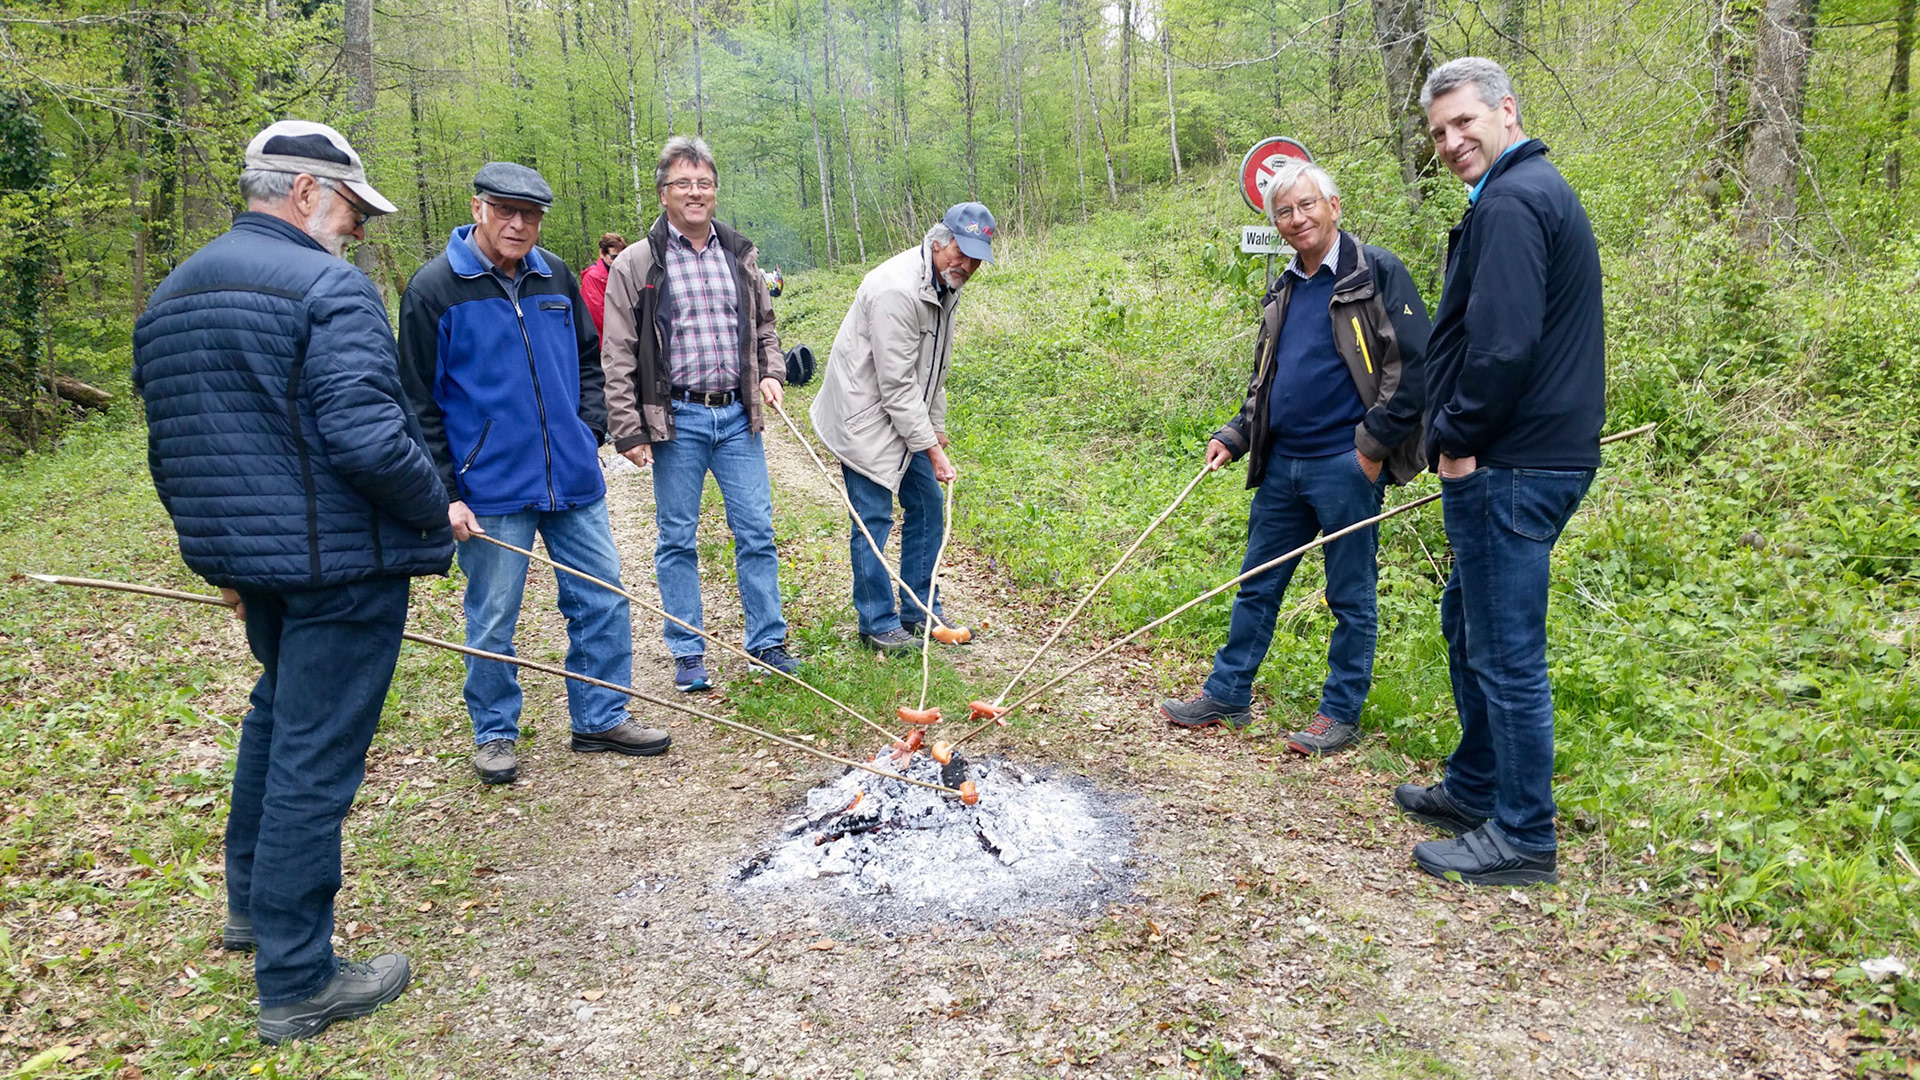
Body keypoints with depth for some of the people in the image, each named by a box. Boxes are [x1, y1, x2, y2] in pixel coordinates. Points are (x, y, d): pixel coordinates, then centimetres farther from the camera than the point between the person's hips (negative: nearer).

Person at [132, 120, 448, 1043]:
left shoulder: (170, 298, 13)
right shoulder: (328, 288, -15)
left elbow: (170, 451, 18)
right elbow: (368, 439, -25)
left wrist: (220, 554, 24)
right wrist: (435, 516, -10)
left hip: (248, 557, 9)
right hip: (337, 565, -9)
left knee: (276, 709, 28)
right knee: (314, 755, -2)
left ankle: (251, 902, 43)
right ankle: (296, 983, 10)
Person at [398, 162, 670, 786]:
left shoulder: (555, 277, 8)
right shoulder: (435, 288, -6)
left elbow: (588, 360, 20)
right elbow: (420, 403, -5)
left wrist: (590, 430, 6)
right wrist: (444, 494, -10)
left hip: (573, 480, 5)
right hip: (490, 490, -4)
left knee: (602, 600, 9)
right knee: (492, 622, 7)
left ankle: (601, 718, 25)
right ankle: (495, 734, 25)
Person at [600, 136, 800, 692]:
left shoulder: (741, 255, 10)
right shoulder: (636, 265, -1)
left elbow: (764, 326, 23)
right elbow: (619, 356, -2)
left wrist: (772, 372, 4)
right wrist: (629, 430, -7)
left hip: (738, 416, 3)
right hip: (676, 418, -3)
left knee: (756, 532, 5)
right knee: (677, 539, 6)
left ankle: (766, 641, 18)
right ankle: (688, 653, 19)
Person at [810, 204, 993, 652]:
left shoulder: (944, 287, 6)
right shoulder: (896, 290, -26)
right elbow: (896, 385, -26)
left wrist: (937, 427, 15)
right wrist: (931, 448, -22)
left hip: (906, 417, 10)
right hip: (866, 417, -10)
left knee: (926, 508, 12)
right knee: (874, 521, -5)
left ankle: (921, 611, 24)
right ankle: (878, 624, 8)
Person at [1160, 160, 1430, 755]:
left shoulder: (1376, 272, -7)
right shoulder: (1285, 289, 14)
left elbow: (1415, 364, -12)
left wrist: (1374, 443, -14)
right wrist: (1234, 436, 11)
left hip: (1346, 466, -7)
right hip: (1281, 464, 7)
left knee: (1351, 596, 6)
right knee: (1255, 587, 14)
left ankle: (1341, 713, 18)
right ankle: (1226, 695, 25)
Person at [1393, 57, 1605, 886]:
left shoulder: (1509, 202, -15)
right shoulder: (1542, 192, 19)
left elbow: (1503, 342, -25)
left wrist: (1458, 437, -12)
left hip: (1508, 469, -11)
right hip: (1537, 456, 11)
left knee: (1506, 650, -2)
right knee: (1468, 623, 21)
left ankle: (1523, 836, 10)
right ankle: (1474, 790, 34)